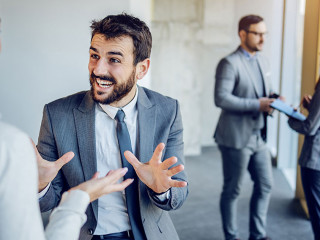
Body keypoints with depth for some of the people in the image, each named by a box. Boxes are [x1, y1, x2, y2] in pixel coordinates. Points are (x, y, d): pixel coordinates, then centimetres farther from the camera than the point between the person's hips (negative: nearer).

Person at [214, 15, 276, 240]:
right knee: (232, 190, 7)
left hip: (259, 136, 8)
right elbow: (221, 98, -22)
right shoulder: (229, 63, -14)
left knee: (265, 186, 14)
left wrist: (274, 98, -1)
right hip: (237, 138, -8)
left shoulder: (262, 61, 12)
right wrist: (257, 105, -23)